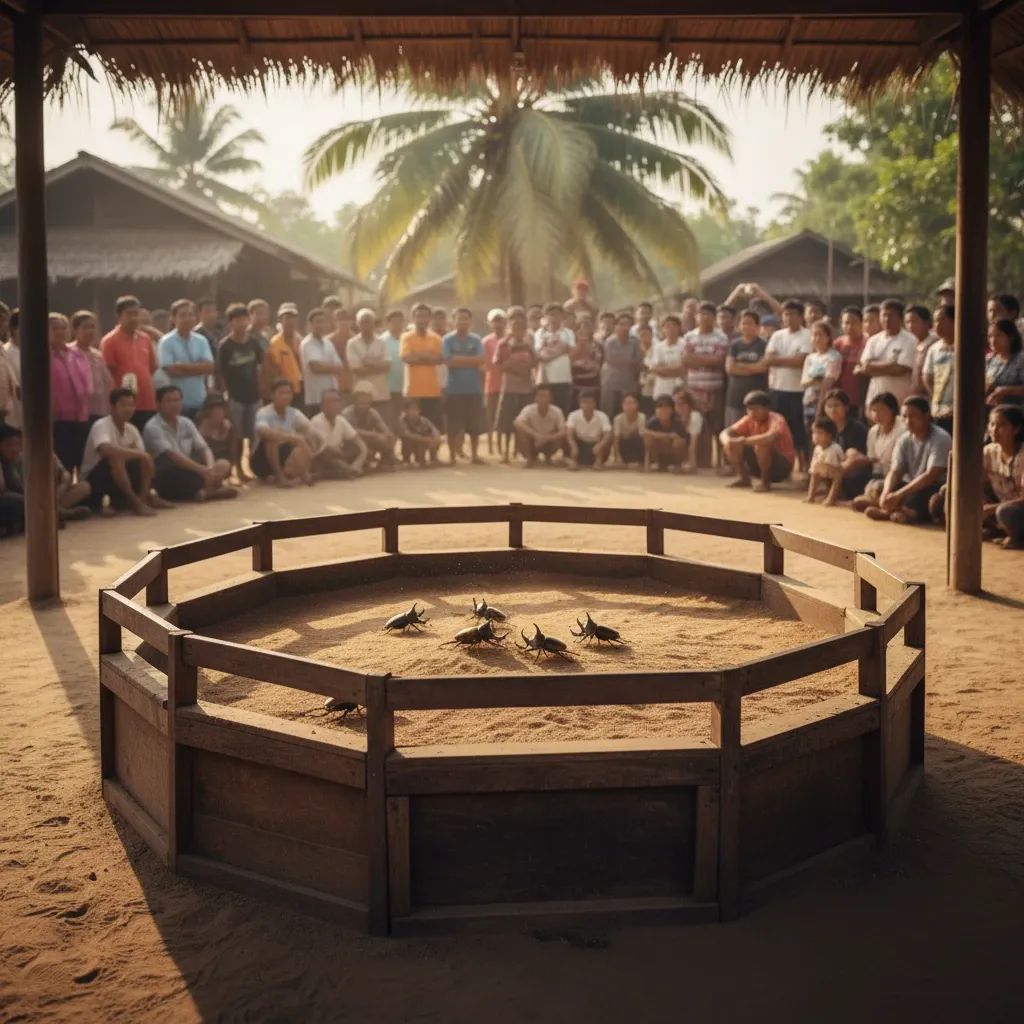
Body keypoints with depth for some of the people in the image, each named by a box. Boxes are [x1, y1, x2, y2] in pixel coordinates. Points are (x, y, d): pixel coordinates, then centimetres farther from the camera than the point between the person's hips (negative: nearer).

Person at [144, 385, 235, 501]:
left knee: (224, 464, -11)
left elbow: (204, 448, 4)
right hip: (166, 478, -8)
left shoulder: (186, 423, 9)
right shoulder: (153, 427, -13)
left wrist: (210, 468, -19)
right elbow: (171, 455, -24)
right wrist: (202, 470, -30)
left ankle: (200, 491, -29)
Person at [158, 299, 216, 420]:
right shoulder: (166, 342, -5)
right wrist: (198, 368, -6)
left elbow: (209, 367, -4)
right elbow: (171, 371, -14)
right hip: (178, 402, -4)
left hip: (200, 401, 4)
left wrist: (183, 366, -11)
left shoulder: (202, 341, 7)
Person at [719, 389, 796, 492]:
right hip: (759, 464, 6)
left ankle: (765, 481, -16)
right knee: (730, 444, -9)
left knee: (761, 444, -35)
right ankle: (744, 478, 2)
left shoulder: (776, 419, -23)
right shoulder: (749, 419, -5)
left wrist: (744, 441, -40)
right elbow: (726, 432, -6)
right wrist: (727, 441, -31)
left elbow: (771, 438, -45)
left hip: (782, 466, -6)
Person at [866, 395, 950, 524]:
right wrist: (886, 493, -29)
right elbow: (895, 472, -5)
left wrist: (898, 495, -30)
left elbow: (931, 476, -25)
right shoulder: (904, 441, 3)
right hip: (913, 487, 7)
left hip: (937, 490, -7)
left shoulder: (940, 439, -16)